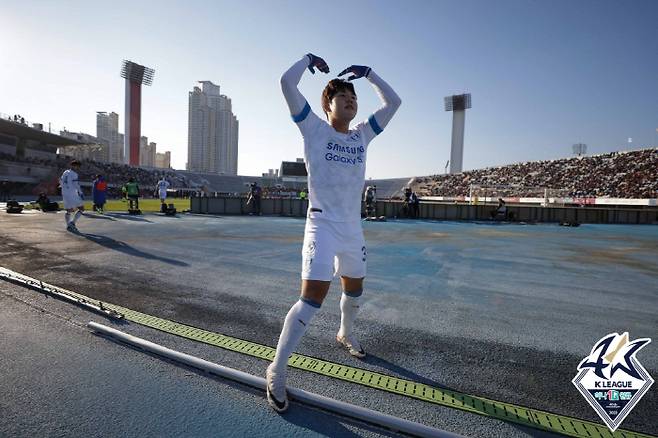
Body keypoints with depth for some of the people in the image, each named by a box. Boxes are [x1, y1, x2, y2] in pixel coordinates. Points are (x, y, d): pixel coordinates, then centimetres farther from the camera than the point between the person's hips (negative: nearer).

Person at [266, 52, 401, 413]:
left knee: (354, 288, 20)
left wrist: (367, 73, 17)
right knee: (313, 298, -14)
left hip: (353, 227, 6)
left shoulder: (362, 135, 11)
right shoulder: (315, 129, -2)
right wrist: (308, 59, 7)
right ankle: (276, 370, 2)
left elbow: (393, 102, 18)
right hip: (322, 225, -6)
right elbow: (287, 83, -9)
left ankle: (345, 334, 50)